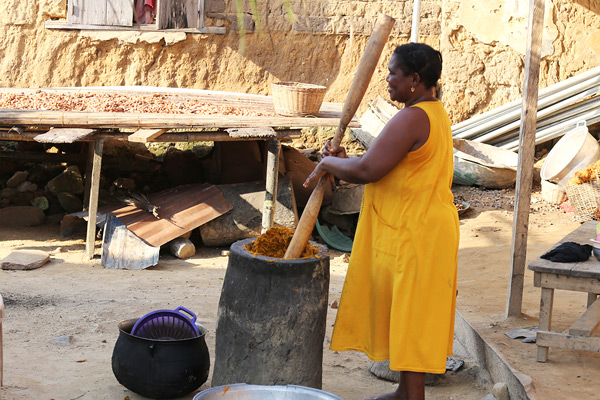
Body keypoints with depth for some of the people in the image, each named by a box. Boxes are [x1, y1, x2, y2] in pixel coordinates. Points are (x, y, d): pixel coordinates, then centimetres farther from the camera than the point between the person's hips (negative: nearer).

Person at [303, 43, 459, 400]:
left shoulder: (413, 118, -20)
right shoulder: (434, 113, 14)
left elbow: (367, 171, -25)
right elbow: (393, 169, 17)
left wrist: (329, 163, -7)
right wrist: (345, 161, 8)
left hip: (414, 236, -11)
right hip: (410, 232, 11)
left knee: (409, 319, -2)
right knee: (405, 317, 18)